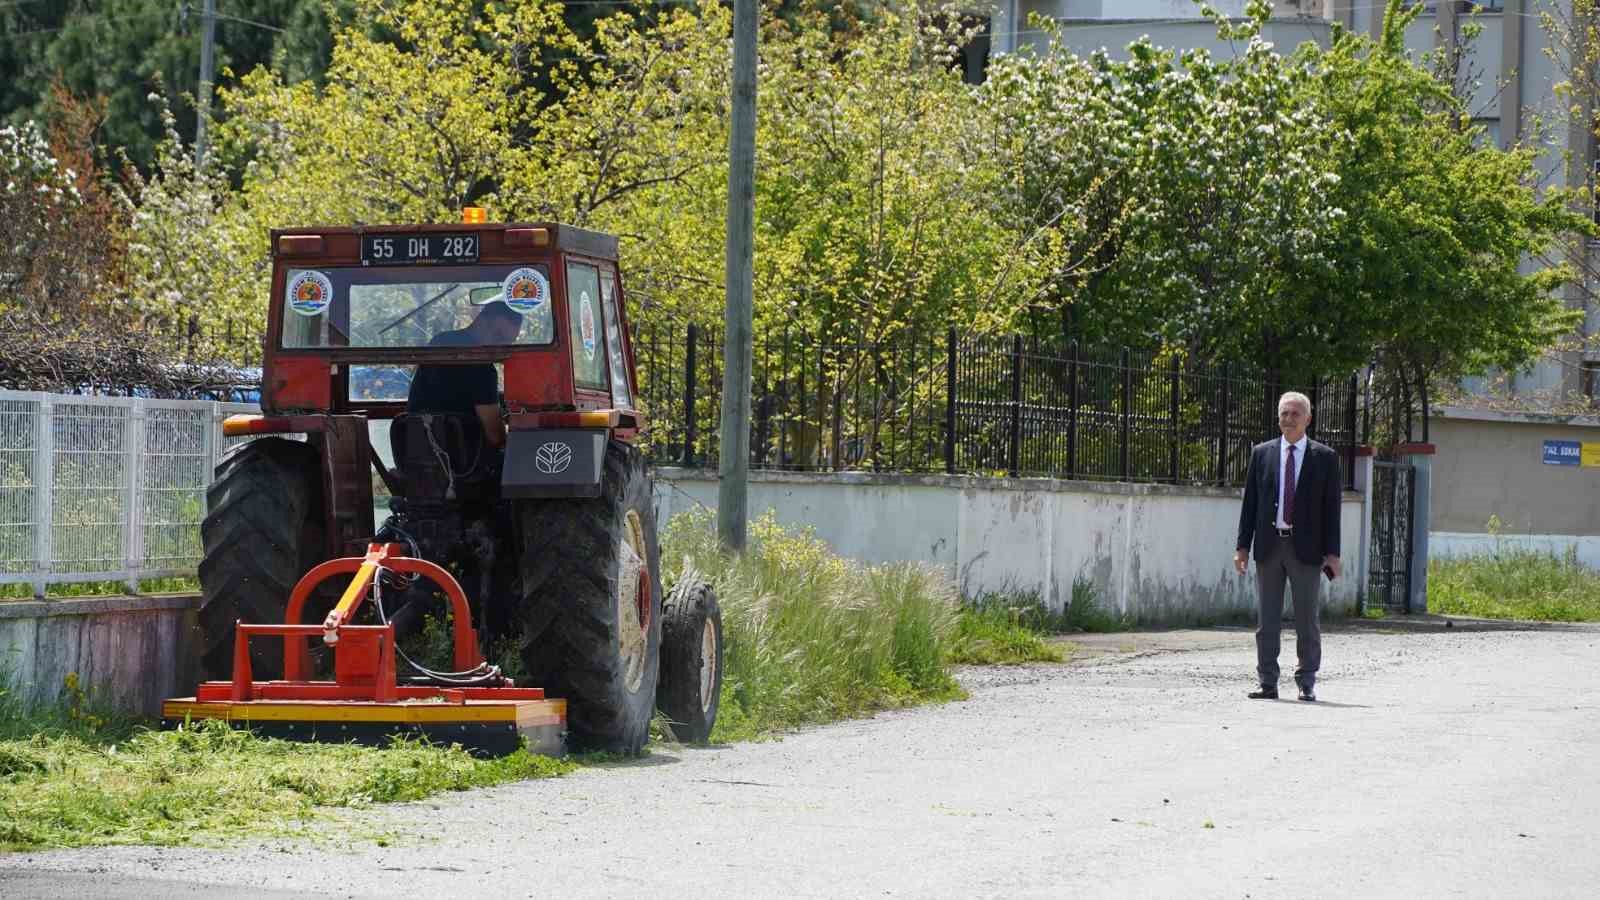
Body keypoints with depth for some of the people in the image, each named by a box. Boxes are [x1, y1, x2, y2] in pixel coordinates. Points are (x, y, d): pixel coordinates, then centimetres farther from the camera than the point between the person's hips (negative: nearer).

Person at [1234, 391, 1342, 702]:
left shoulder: (1324, 457, 3)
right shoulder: (1262, 454, 8)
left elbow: (1331, 507, 1)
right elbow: (1250, 502, 9)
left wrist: (1332, 553, -5)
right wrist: (1242, 546, 2)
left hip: (1306, 548, -2)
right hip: (1269, 547, 2)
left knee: (1307, 619, 1)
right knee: (1267, 619, 4)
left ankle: (1307, 683, 8)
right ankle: (1268, 683, 8)